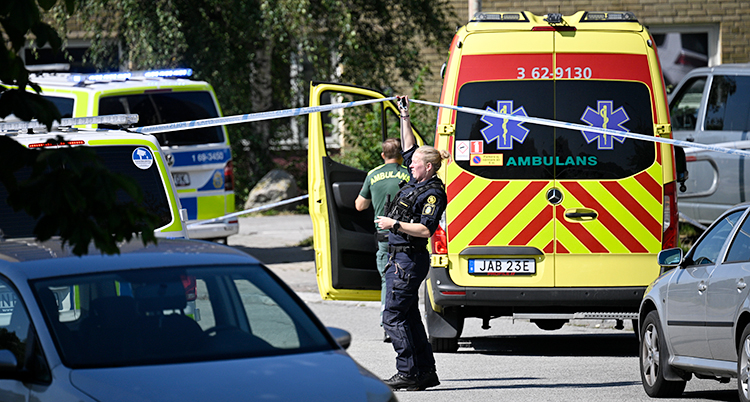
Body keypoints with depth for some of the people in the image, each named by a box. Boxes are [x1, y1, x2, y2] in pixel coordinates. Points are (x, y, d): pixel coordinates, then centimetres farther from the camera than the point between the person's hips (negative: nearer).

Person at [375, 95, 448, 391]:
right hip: (399, 258, 10)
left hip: (410, 261, -10)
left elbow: (425, 229, -22)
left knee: (393, 317, -11)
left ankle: (408, 373, -10)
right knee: (408, 316, 11)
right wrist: (404, 117, 25)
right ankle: (426, 372, 13)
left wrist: (394, 224, -19)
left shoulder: (433, 193, -14)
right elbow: (408, 149, 25)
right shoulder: (417, 182, 12)